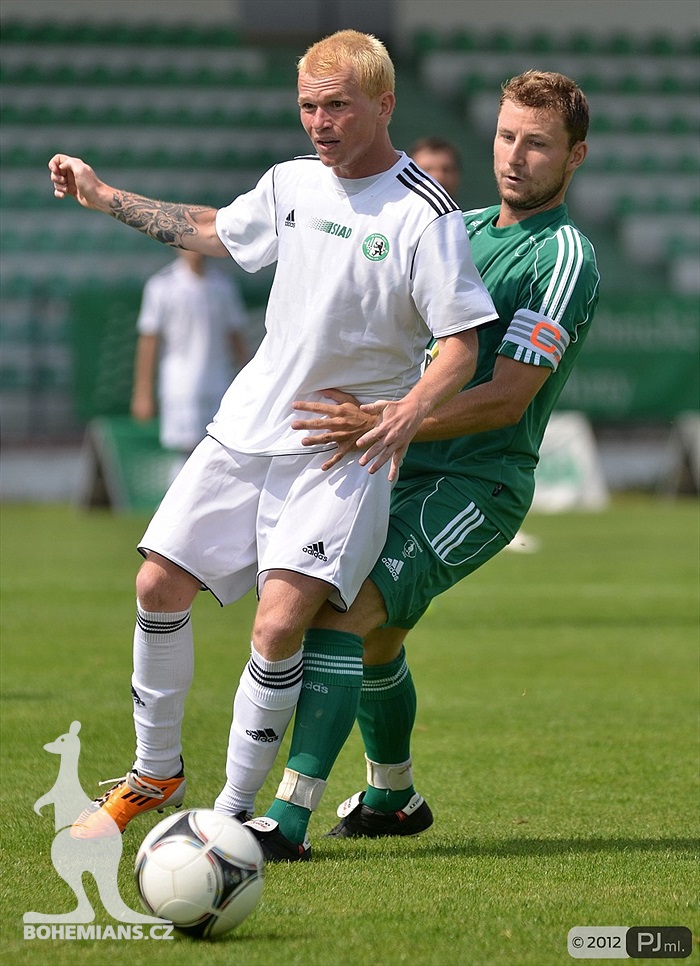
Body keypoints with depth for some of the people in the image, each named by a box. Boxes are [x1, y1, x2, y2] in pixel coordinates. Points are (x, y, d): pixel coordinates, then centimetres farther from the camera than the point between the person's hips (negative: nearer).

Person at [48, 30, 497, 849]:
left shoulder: (425, 215, -13)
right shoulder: (292, 183, 7)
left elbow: (462, 345, -15)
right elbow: (211, 230, 26)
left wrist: (408, 411, -32)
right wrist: (104, 197, 26)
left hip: (344, 453, -6)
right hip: (246, 431, 6)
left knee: (279, 625, -18)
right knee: (159, 587, 4)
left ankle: (233, 811, -3)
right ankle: (155, 774, 24)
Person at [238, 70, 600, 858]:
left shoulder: (563, 258, -12)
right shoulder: (462, 229, 13)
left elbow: (507, 398, -20)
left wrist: (384, 425, -29)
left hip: (478, 486, -8)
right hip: (410, 473, 8)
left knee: (343, 615, -23)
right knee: (374, 641, 18)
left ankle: (291, 814, -26)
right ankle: (391, 797, 41)